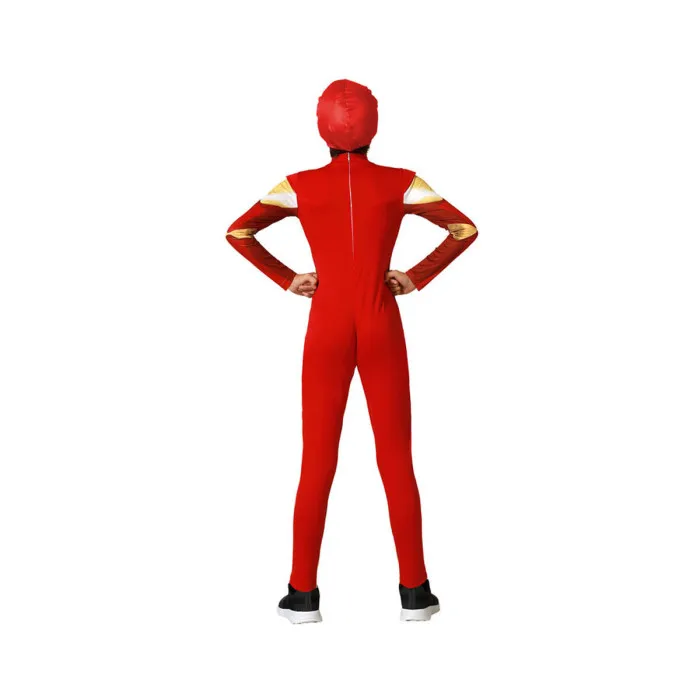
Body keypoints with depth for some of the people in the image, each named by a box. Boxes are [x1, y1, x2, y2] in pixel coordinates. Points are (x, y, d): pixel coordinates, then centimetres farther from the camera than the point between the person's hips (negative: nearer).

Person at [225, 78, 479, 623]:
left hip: (327, 331, 1)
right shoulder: (401, 183, -3)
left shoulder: (300, 186, -1)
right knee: (397, 460, 6)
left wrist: (286, 279, 7)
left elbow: (237, 232, 6)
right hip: (383, 330, 0)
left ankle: (303, 594, 7)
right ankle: (415, 592, 9)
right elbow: (465, 229, 1)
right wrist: (418, 278, 5)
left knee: (318, 462, 6)